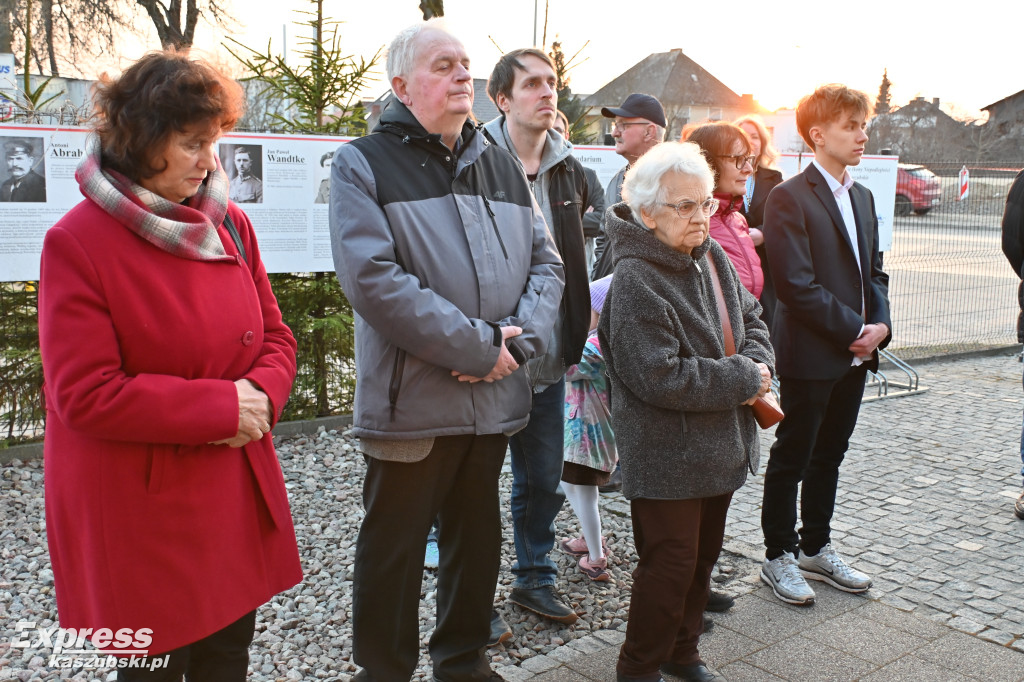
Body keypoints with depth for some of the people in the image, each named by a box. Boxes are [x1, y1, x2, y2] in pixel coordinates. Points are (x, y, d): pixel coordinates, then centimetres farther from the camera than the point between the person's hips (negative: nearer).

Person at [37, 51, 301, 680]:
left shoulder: (230, 223, 4)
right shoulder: (77, 243, -13)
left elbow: (275, 337, 9)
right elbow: (84, 395, -17)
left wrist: (261, 392, -13)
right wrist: (221, 407, -18)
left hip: (237, 499, 5)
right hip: (141, 518, -5)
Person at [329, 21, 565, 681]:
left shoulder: (501, 166, 13)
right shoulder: (364, 163, -5)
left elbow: (546, 261, 9)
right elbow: (374, 279, -18)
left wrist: (519, 337, -10)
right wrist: (478, 347, -18)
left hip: (496, 398, 6)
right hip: (413, 400, -5)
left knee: (479, 538, 18)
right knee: (394, 548, 8)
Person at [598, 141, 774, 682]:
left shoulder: (711, 257, 5)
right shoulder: (635, 281, -22)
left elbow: (751, 319, 16)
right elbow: (662, 378, -26)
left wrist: (758, 363, -6)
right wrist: (743, 379, -17)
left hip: (720, 447, 8)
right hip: (666, 458, -8)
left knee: (703, 555, 20)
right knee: (671, 564, 2)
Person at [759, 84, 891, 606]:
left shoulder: (861, 197, 13)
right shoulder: (789, 198, -13)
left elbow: (873, 271, 16)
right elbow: (798, 286, -19)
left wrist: (880, 325, -2)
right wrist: (855, 330, -16)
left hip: (855, 354, 8)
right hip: (809, 356, -8)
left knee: (829, 455, 17)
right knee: (791, 459, 5)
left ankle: (816, 549, 32)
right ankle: (779, 557, 20)